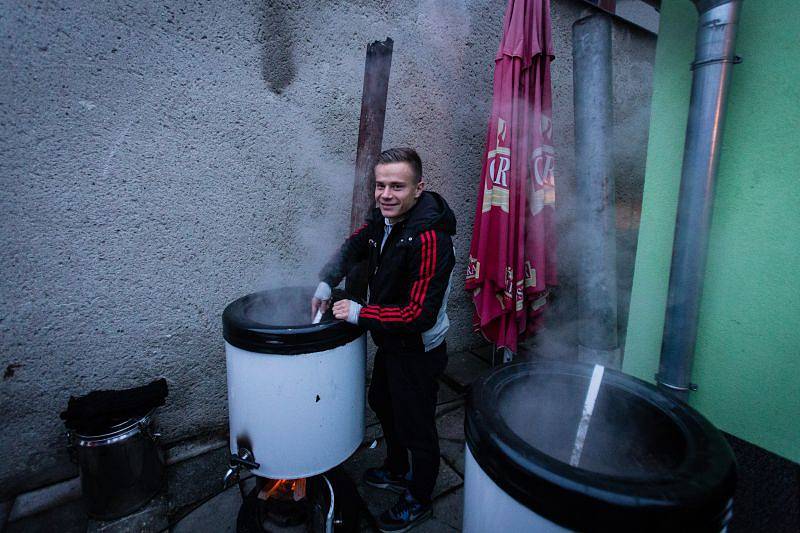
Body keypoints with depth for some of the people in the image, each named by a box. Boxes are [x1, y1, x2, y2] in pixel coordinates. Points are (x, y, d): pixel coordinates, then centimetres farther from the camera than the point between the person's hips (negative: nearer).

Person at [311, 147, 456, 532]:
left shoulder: (430, 237, -31)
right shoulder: (383, 218, -5)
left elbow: (420, 315, -32)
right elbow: (353, 247, 13)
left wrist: (359, 313, -24)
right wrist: (326, 283, -2)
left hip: (418, 352, -9)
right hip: (389, 343, 9)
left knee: (417, 429, 12)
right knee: (382, 404, 28)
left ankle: (418, 502, 43)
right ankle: (396, 472, 57)